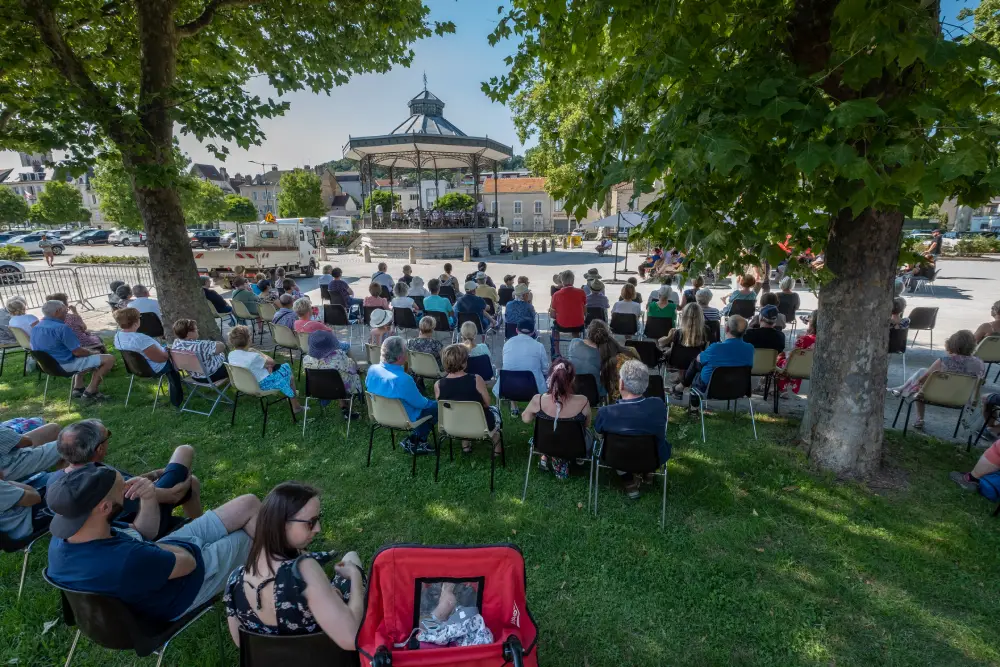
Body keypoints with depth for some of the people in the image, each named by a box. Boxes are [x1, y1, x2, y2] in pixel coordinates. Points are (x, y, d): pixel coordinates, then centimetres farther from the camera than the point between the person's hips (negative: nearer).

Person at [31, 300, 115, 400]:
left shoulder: (35, 328, 5)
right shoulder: (61, 328, -24)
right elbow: (78, 352, -22)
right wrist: (92, 352, -1)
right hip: (66, 364, -10)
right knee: (109, 359, -8)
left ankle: (78, 389, 25)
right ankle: (90, 392, -4)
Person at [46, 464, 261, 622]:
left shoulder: (61, 540, -14)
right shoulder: (129, 561, -42)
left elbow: (141, 532, -1)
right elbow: (188, 561, -23)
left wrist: (149, 498, -19)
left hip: (164, 557, 7)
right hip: (195, 576, -7)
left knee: (249, 504, 10)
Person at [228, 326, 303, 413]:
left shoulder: (231, 355, -9)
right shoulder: (253, 357, -33)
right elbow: (272, 362, -15)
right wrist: (259, 353, -5)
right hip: (262, 384, -8)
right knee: (287, 368, 13)